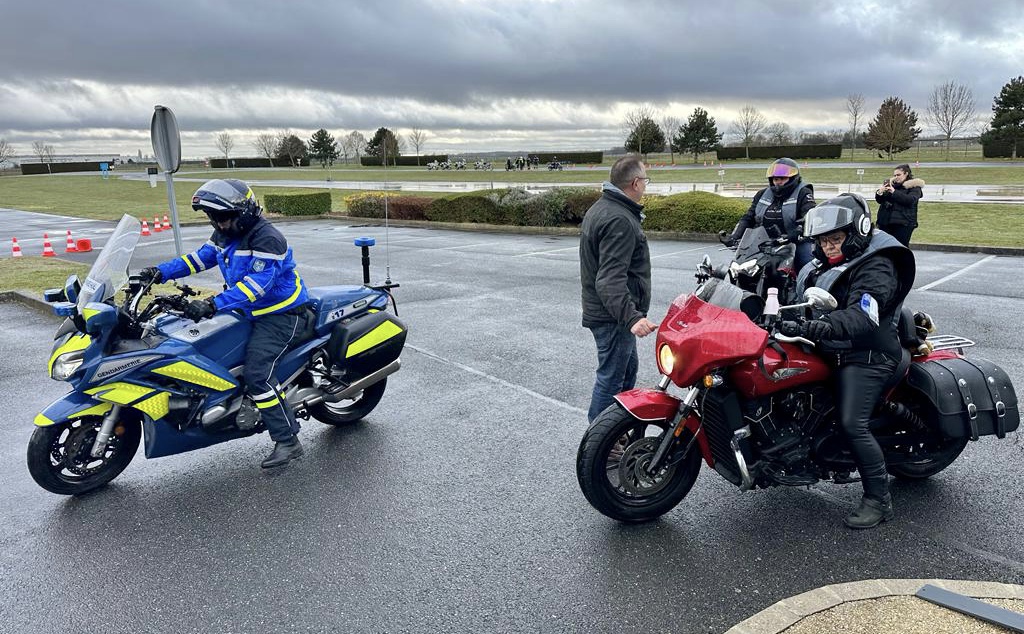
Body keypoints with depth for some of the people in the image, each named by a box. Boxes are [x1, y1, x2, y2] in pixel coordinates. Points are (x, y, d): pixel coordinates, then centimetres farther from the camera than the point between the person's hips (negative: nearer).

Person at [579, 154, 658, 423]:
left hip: (598, 309, 11)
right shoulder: (620, 220, -23)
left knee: (628, 369, 22)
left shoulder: (599, 207, 11)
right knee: (612, 378, -1)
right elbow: (611, 280, -32)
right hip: (614, 315, -11)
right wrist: (631, 317, -41)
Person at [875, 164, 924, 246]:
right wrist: (880, 193, -10)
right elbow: (879, 200, 12)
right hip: (885, 221, 4)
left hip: (903, 223, -4)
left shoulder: (914, 186, 3)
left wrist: (894, 192, -21)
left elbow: (910, 200, -14)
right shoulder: (890, 183, 15)